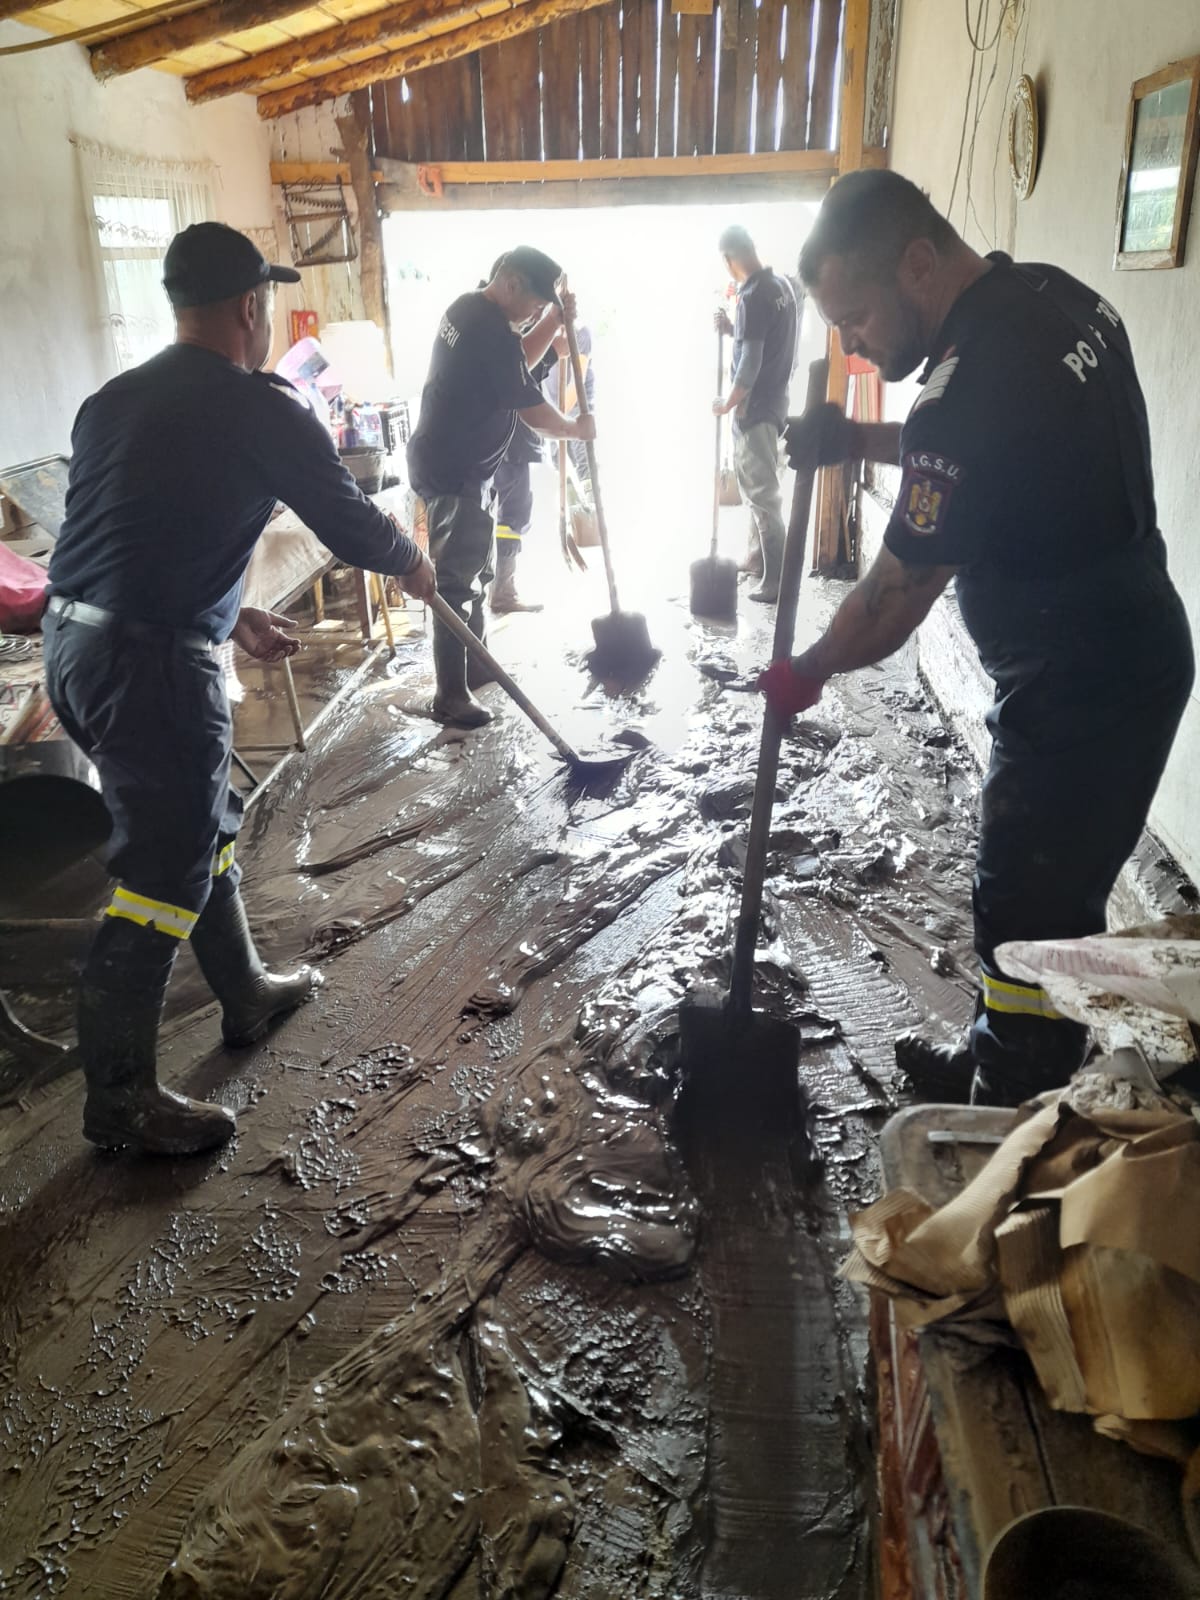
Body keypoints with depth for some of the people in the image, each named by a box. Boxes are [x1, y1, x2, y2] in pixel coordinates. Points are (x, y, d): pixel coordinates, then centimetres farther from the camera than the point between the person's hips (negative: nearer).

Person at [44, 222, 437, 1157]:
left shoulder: (115, 401, 16)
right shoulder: (260, 407, -7)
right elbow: (348, 520, -1)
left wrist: (230, 617, 26)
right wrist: (412, 564, 19)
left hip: (75, 643, 9)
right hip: (151, 663, -9)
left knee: (202, 825, 23)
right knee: (162, 877, 2)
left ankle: (246, 993, 41)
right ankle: (120, 1098, 15)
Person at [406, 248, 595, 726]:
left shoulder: (468, 308, 10)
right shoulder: (492, 329, -21)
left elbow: (517, 363, 22)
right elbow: (533, 410, -16)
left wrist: (555, 320, 9)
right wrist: (575, 428, 2)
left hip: (447, 463, 11)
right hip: (454, 472, -11)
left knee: (474, 570, 20)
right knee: (456, 580, -8)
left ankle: (475, 664, 32)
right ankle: (450, 695, -4)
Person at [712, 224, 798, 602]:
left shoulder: (753, 297, -20)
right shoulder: (781, 285, 8)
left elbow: (750, 363, -23)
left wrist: (727, 404, -10)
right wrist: (733, 329, 10)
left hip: (756, 407, -9)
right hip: (774, 400, 9)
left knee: (762, 492, -6)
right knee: (756, 484, 21)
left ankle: (778, 581, -5)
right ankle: (757, 556, 34)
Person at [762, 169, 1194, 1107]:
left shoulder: (969, 388, -26)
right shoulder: (1057, 296, 4)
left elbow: (894, 600, -17)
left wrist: (805, 674, 0)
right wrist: (860, 442, 9)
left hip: (1077, 696, -10)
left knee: (1031, 921, 3)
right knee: (1050, 900, 20)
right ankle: (998, 1068, 38)